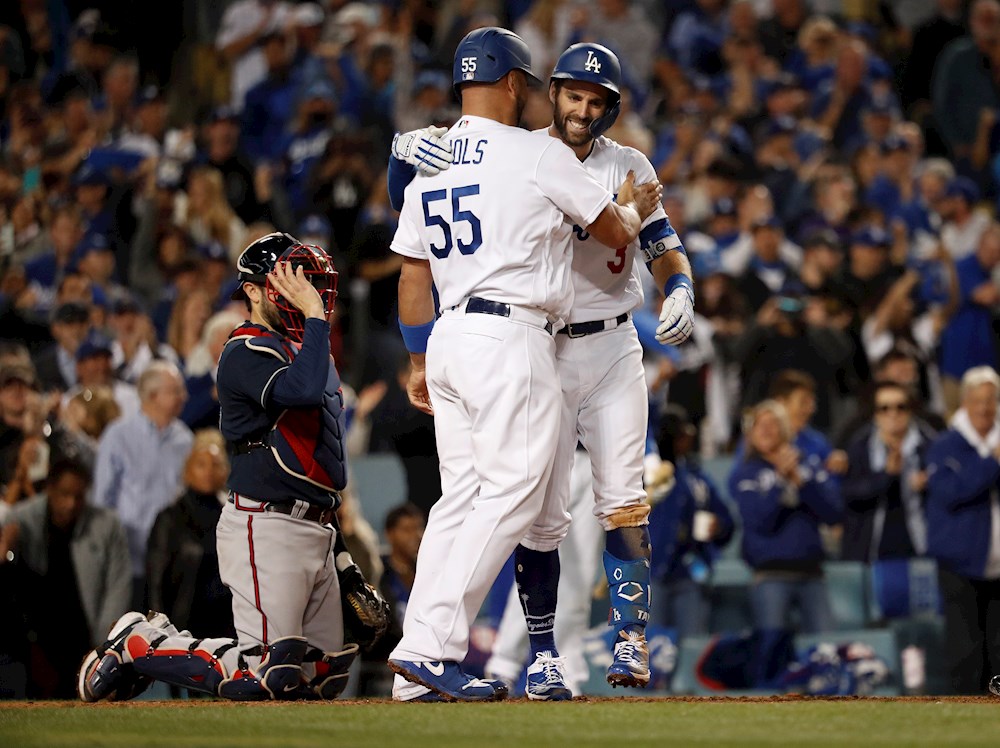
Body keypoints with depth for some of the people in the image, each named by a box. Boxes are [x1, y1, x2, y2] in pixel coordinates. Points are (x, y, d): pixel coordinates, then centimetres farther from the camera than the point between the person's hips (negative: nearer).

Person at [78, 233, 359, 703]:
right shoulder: (246, 354, -10)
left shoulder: (301, 348, 20)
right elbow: (303, 390, -31)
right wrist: (314, 313, -20)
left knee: (325, 678, 9)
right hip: (266, 525, -10)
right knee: (265, 677, -17)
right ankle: (138, 645, 3)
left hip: (314, 531, 10)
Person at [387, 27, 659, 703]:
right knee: (512, 494, -7)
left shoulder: (425, 163, 14)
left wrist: (420, 361, 23)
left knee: (462, 497, 9)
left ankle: (419, 671, 4)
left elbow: (413, 274, 17)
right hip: (512, 339, -8)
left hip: (448, 341, 8)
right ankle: (433, 647, -17)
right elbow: (614, 230, 3)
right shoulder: (539, 153, -5)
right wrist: (635, 206, 26)